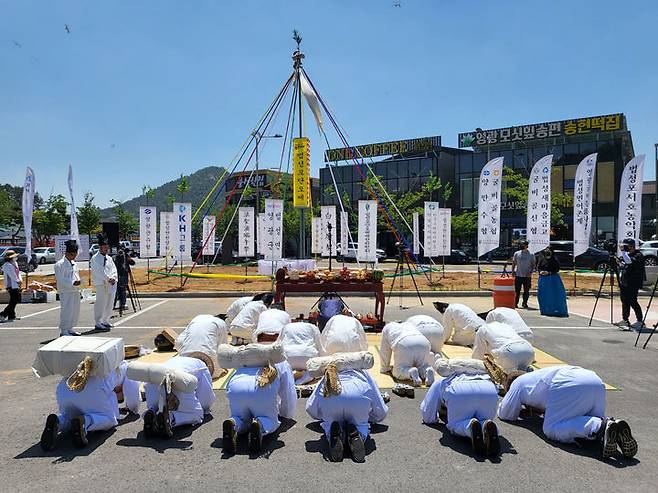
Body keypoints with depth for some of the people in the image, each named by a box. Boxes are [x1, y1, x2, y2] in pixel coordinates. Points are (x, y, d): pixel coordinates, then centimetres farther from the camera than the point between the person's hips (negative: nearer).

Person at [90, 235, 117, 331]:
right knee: (101, 303, -8)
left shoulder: (109, 258, 17)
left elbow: (114, 269, 11)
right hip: (101, 284, -7)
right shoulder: (95, 258, -5)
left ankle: (105, 321, 23)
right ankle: (98, 324, -3)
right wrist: (108, 279, -14)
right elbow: (99, 271, -12)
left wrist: (113, 278, -7)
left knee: (109, 303, 12)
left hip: (111, 283, 7)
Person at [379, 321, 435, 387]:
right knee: (422, 367, 21)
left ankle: (411, 372, -22)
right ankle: (428, 371, -12)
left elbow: (384, 351, 36)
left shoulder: (387, 327, 35)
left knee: (398, 372, 9)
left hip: (405, 347, -4)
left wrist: (384, 368, 47)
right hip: (423, 344, 4)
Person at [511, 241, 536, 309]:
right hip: (518, 275, 0)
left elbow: (533, 264, 5)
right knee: (517, 291, 0)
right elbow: (513, 263, 10)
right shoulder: (516, 253, 7)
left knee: (526, 291, 5)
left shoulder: (531, 255, 4)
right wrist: (513, 271, -1)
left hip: (527, 276, 0)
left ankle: (525, 303, 16)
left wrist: (531, 272, -8)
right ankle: (515, 303, 6)